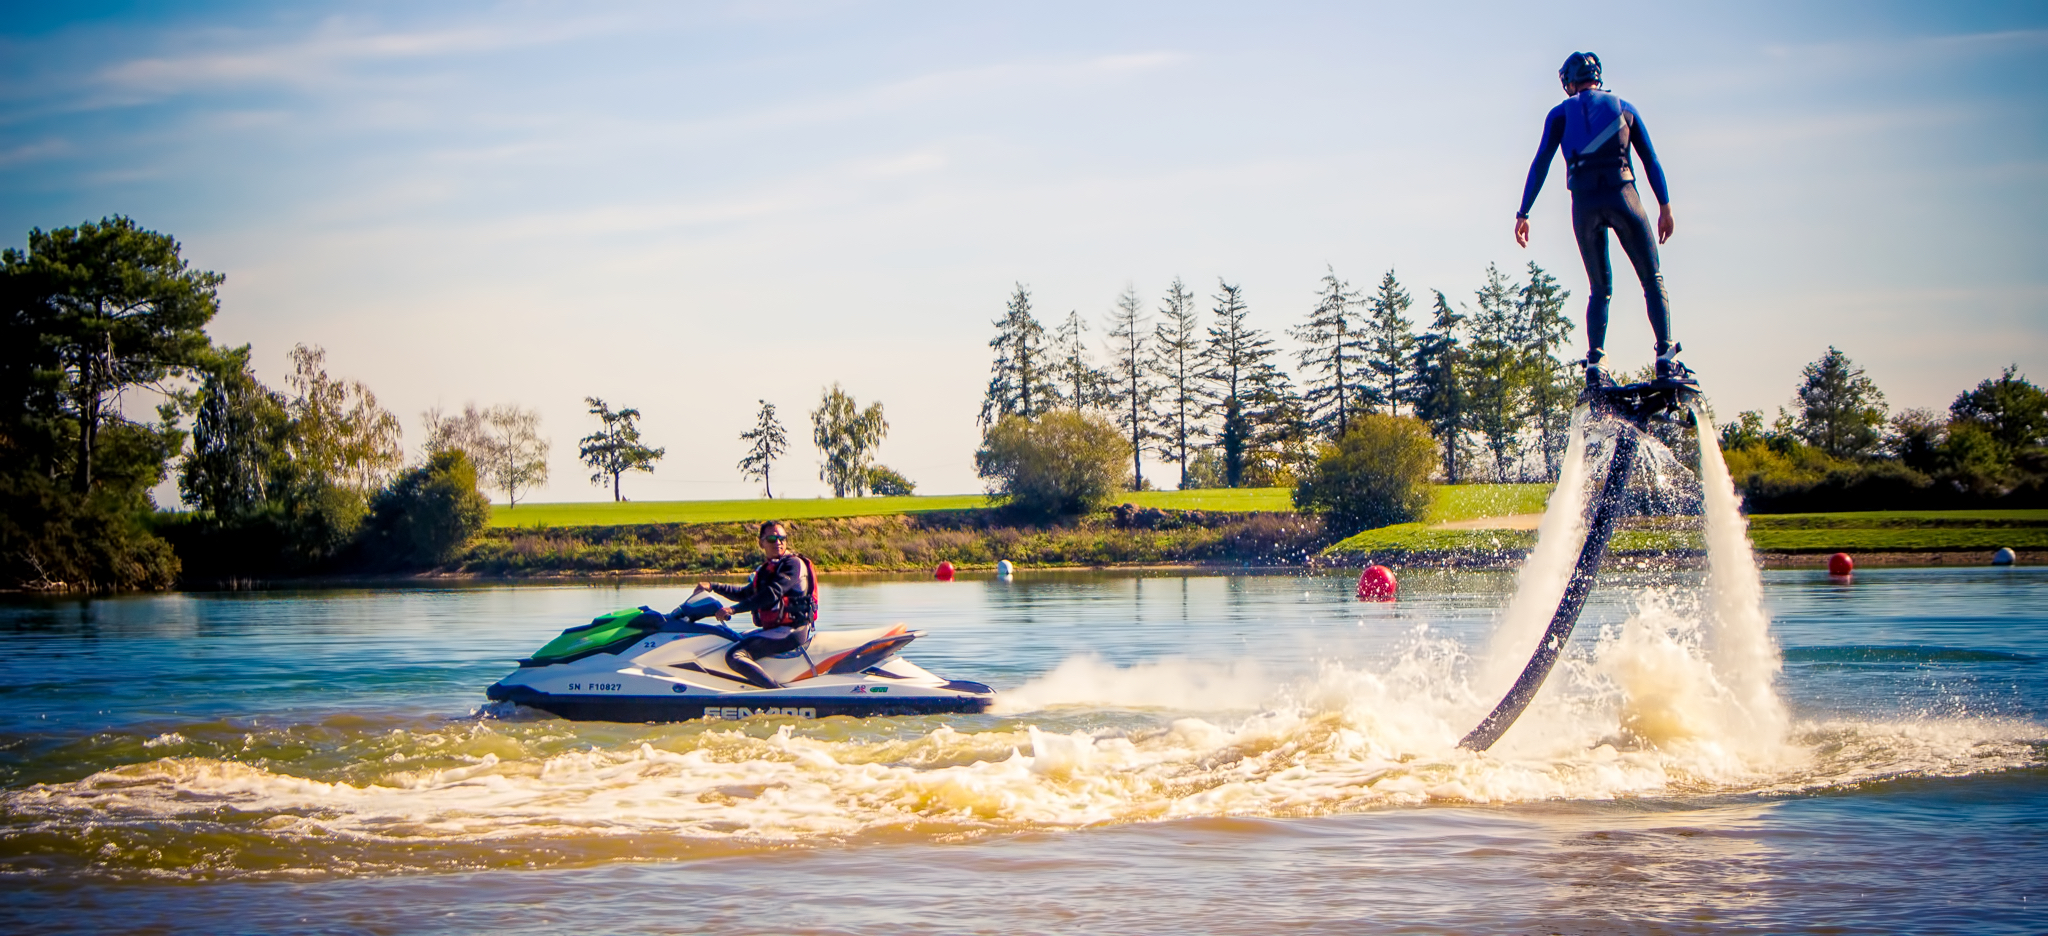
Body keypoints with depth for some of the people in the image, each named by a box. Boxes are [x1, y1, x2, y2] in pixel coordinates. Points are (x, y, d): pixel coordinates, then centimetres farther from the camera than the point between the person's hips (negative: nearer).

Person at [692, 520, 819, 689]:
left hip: (791, 631, -10)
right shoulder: (766, 569, 19)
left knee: (735, 656, -23)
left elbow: (772, 594, -23)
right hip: (772, 629, 10)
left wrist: (733, 609, -27)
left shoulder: (793, 563, -11)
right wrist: (713, 587, 24)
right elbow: (745, 593, 31)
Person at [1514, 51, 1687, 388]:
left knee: (1599, 290, 13)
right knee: (1652, 280, 6)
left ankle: (1595, 364, -3)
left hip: (1583, 202, 1)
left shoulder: (1561, 114, 13)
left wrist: (1523, 213, 4)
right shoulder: (1624, 108, 17)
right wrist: (1665, 206, 12)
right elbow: (1650, 160, 11)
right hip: (1622, 196, -1)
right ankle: (1666, 355, -11)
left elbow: (1540, 164, 5)